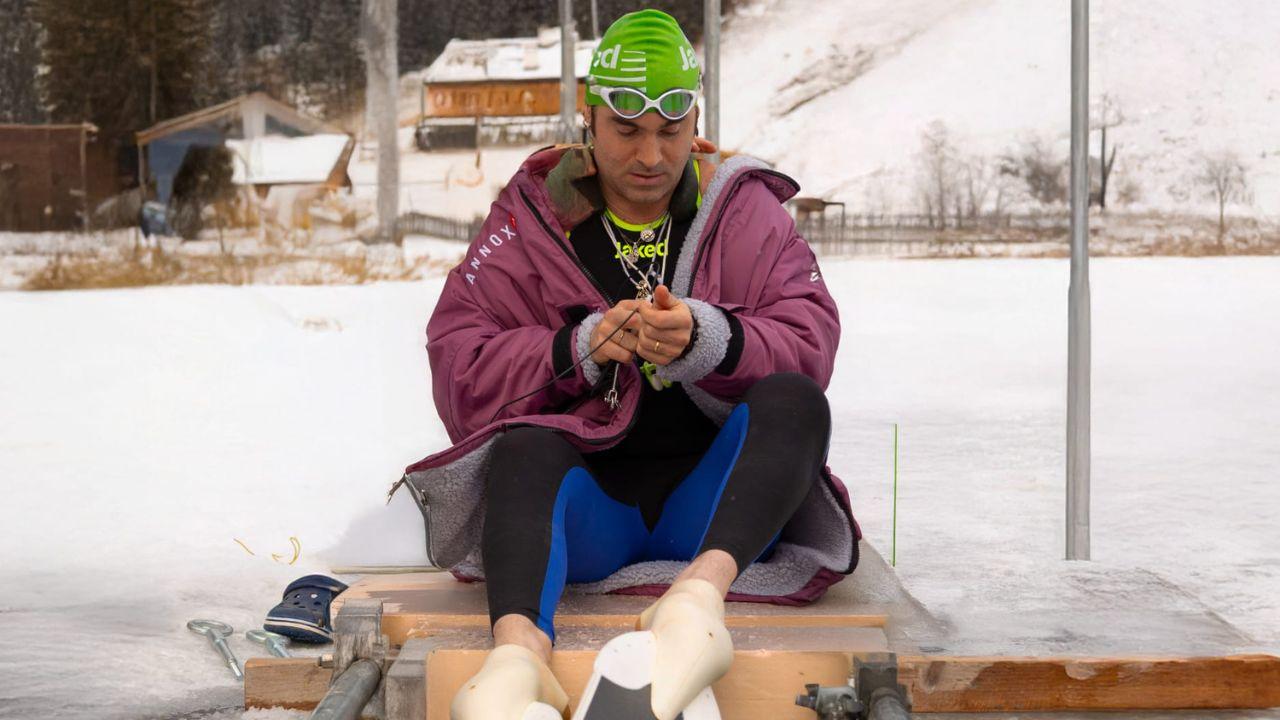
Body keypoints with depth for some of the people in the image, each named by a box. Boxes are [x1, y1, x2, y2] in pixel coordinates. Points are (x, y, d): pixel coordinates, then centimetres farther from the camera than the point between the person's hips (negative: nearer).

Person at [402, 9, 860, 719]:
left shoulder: (743, 210, 10)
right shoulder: (533, 216, 9)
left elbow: (809, 346, -4)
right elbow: (456, 363, 1)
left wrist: (709, 339, -24)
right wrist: (576, 351, -16)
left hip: (710, 502, 1)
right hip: (587, 502, 0)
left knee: (794, 401, -26)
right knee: (526, 449, -32)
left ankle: (703, 588, -52)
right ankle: (517, 651, -60)